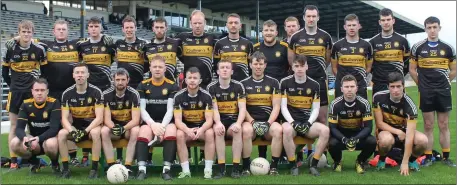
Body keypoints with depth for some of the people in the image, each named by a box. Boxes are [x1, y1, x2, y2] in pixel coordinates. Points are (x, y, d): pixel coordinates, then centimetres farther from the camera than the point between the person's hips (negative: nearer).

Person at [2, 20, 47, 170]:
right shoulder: (10, 49, -3)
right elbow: (4, 72, 7)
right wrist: (12, 85, 4)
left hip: (33, 91, 0)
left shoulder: (39, 49, -3)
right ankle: (13, 160, 7)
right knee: (14, 126, 2)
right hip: (15, 91, 0)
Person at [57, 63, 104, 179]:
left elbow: (99, 118, -17)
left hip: (92, 125, -3)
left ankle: (94, 169, -25)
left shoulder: (96, 92, -13)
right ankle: (65, 169, -14)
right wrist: (72, 131, -27)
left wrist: (85, 131, -29)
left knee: (95, 133, -36)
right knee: (61, 134, -26)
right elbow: (64, 118, -7)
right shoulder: (67, 93, -5)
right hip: (76, 126, 3)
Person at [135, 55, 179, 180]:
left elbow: (170, 110, -7)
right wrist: (153, 124, -22)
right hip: (149, 122, 1)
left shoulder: (172, 86, 2)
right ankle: (141, 169, -36)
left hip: (166, 122, 0)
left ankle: (167, 169, -34)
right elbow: (142, 109, -3)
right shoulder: (143, 85, 5)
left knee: (171, 129, -33)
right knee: (144, 130, -33)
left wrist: (162, 126, -25)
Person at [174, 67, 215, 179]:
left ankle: (208, 169, -24)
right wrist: (188, 130, -36)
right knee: (179, 135, -32)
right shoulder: (179, 96, -9)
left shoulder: (206, 96, -9)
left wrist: (201, 130, -36)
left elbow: (209, 119, -14)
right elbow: (178, 120, -15)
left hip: (202, 127, 0)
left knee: (210, 133, -32)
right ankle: (186, 170, -25)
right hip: (186, 128, 0)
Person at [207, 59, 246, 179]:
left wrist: (238, 123, -26)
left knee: (237, 130, -33)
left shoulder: (238, 86, 0)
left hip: (234, 119, 0)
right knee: (218, 131, -34)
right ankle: (221, 169, -30)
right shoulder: (211, 87, 0)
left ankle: (236, 168, -28)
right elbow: (214, 109, -7)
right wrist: (218, 123, -28)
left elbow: (242, 108, -6)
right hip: (219, 120, 0)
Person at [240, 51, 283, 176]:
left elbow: (276, 106, 3)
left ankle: (274, 167, -23)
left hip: (268, 121, 1)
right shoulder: (244, 84, 9)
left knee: (278, 130, -33)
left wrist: (268, 123, -12)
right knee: (246, 131, -35)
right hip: (250, 120, 0)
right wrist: (253, 122, -13)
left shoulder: (273, 82, 10)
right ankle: (246, 167, -23)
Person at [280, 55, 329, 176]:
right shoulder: (285, 82, 0)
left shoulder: (314, 85, 7)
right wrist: (293, 122, -17)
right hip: (291, 121, -2)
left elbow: (316, 109, 5)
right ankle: (293, 166, -22)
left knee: (325, 130, -27)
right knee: (287, 130, -38)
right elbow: (283, 107, -3)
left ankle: (313, 165, -16)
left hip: (307, 122, 3)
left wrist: (309, 123, -12)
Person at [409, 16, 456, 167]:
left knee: (444, 125, 6)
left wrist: (443, 83, 8)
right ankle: (428, 157, 10)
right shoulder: (417, 47, 0)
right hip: (426, 92, -1)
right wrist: (422, 84, 6)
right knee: (428, 126, 4)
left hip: (443, 91, 1)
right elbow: (412, 70, 6)